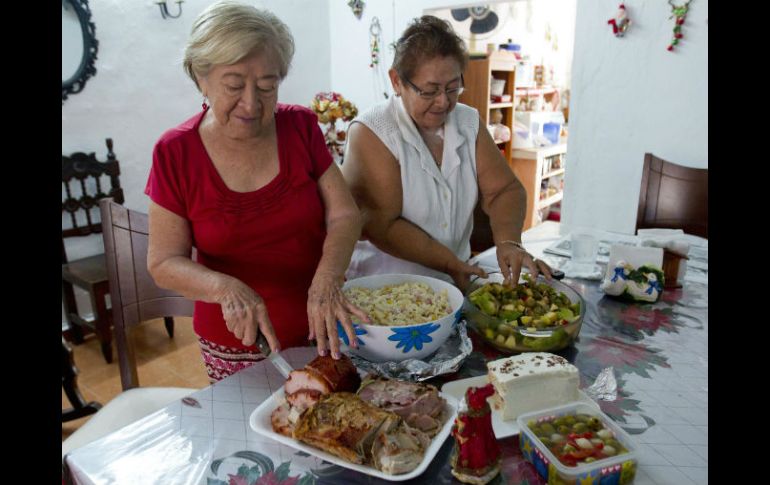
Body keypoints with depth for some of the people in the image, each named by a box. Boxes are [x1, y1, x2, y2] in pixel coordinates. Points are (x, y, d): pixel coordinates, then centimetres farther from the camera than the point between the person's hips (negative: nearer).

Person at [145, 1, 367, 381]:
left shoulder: (300, 127, -6)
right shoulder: (175, 153, -11)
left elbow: (344, 214, -9)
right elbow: (164, 263, -9)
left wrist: (326, 280, -28)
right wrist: (226, 288, -29)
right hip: (235, 344, -1)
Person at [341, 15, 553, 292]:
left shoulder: (469, 122, 4)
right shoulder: (371, 133, -14)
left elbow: (504, 189, 2)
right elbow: (381, 226, -18)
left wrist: (508, 242, -16)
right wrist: (450, 264, -18)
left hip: (454, 285, 6)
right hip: (383, 289, -6)